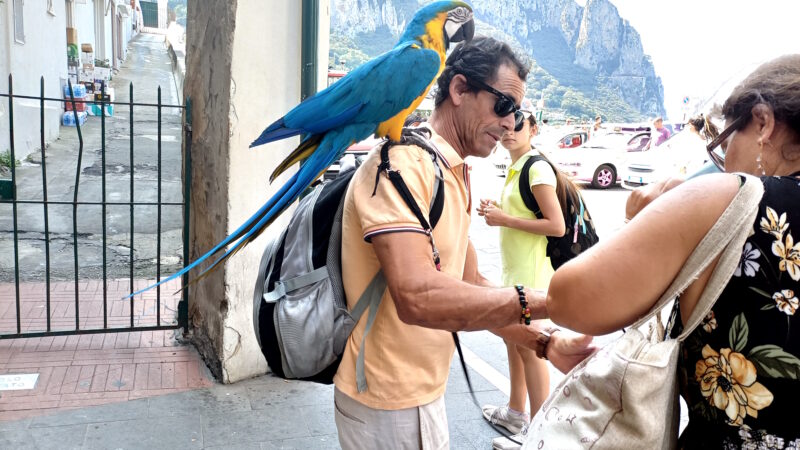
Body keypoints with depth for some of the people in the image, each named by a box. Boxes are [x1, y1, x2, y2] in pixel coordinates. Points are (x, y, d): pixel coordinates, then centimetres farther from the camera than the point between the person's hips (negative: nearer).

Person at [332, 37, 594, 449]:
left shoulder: (455, 178, 9)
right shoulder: (403, 161, -21)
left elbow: (468, 286, 8)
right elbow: (418, 296, -33)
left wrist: (547, 342, -2)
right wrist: (548, 300, -31)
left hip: (425, 389, 9)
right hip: (389, 402, -8)